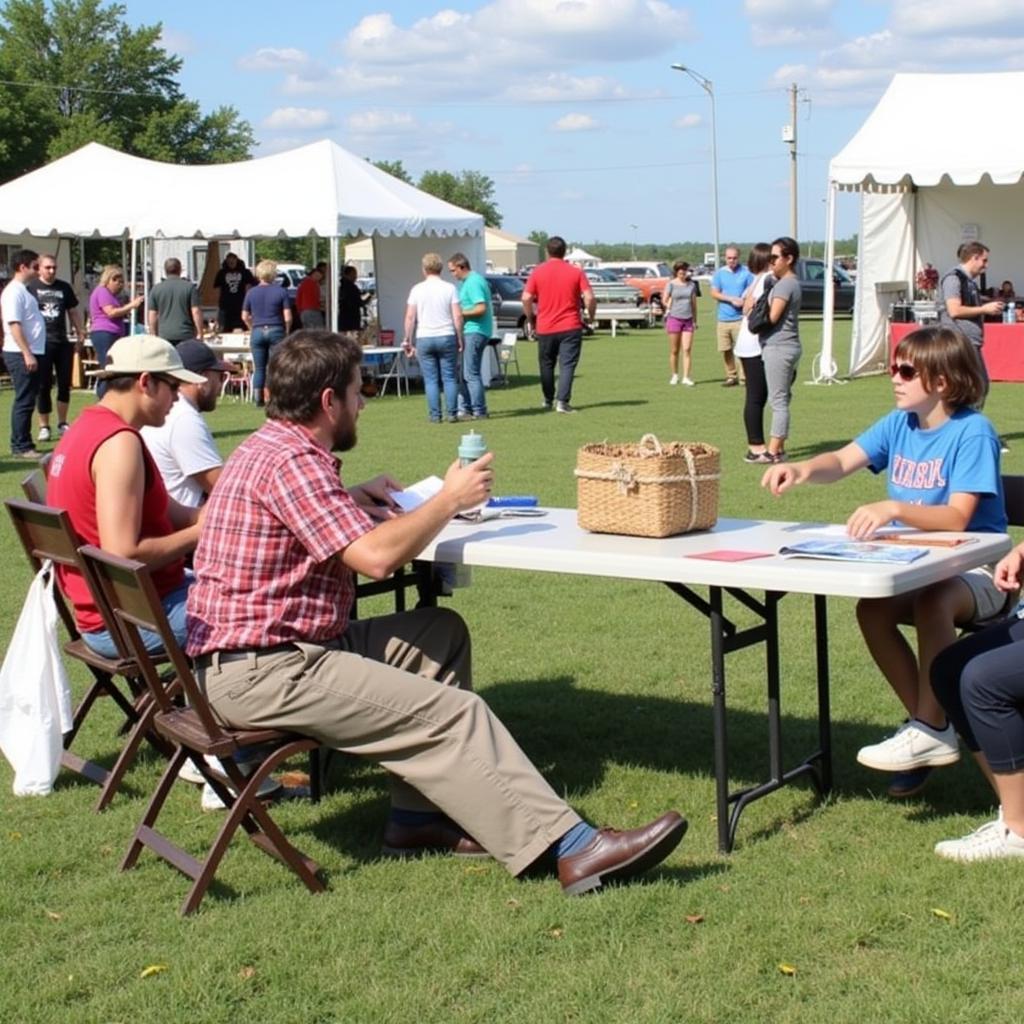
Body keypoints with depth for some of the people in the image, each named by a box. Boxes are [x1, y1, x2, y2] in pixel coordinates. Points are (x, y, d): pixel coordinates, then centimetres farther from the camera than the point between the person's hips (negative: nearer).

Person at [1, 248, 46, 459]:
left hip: (32, 353, 10)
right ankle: (21, 447, -2)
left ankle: (22, 444, 18)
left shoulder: (23, 290, 16)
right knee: (24, 401, -6)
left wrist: (33, 353, 16)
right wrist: (27, 354, -23)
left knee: (28, 401, 12)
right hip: (21, 355, -10)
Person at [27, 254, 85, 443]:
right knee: (43, 386, 0)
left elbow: (73, 312, 18)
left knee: (65, 384, 8)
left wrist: (80, 335, 13)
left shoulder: (64, 288, 11)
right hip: (41, 343, -4)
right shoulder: (30, 288, -2)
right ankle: (44, 426, 9)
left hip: (63, 343, 4)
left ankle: (62, 423, 20)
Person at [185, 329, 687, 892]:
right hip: (258, 673, -11)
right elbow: (375, 556, -25)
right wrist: (452, 498, -10)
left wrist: (352, 500, 15)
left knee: (442, 633, 11)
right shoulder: (290, 462, -18)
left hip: (281, 648, 11)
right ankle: (573, 850, -16)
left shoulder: (271, 447, 15)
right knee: (452, 714, -16)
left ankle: (418, 817, 7)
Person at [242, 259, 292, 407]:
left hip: (257, 332, 2)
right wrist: (287, 331, 8)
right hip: (276, 331, -2)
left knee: (259, 368, 9)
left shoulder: (251, 292, 3)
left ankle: (259, 400, 8)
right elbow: (287, 317, -8)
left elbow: (245, 316, 6)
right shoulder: (281, 291, -5)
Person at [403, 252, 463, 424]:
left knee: (431, 380, 4)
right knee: (449, 378, 5)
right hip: (446, 337, 0)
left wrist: (408, 340, 4)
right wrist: (459, 339, 4)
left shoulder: (417, 289, 1)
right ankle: (451, 413, 3)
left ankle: (435, 415, 2)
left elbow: (410, 317, -2)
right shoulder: (449, 288, 0)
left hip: (424, 338, 0)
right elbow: (458, 316, -5)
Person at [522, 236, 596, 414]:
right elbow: (589, 298, -9)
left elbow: (526, 298, -6)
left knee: (546, 365, 16)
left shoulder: (538, 272, -1)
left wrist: (530, 320, 7)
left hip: (545, 327, 1)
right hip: (570, 327, -1)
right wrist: (591, 317, 6)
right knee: (567, 365, -1)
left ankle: (548, 400, 27)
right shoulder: (576, 272, -3)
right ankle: (562, 401, -13)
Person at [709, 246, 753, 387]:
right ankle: (731, 376, 17)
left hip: (740, 318, -3)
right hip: (723, 318, 3)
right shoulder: (720, 273, 10)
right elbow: (714, 293, 4)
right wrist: (731, 299, -9)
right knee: (725, 350, 5)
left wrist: (744, 301, -19)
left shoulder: (746, 272, 2)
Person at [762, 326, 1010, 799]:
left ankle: (929, 729, -22)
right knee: (870, 609, -22)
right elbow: (841, 462, -6)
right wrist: (803, 468, -29)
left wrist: (893, 508, -41)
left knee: (932, 601, -36)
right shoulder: (898, 424, 4)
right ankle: (932, 726, -7)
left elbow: (958, 517, -25)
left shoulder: (972, 431, -15)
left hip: (974, 570, -6)